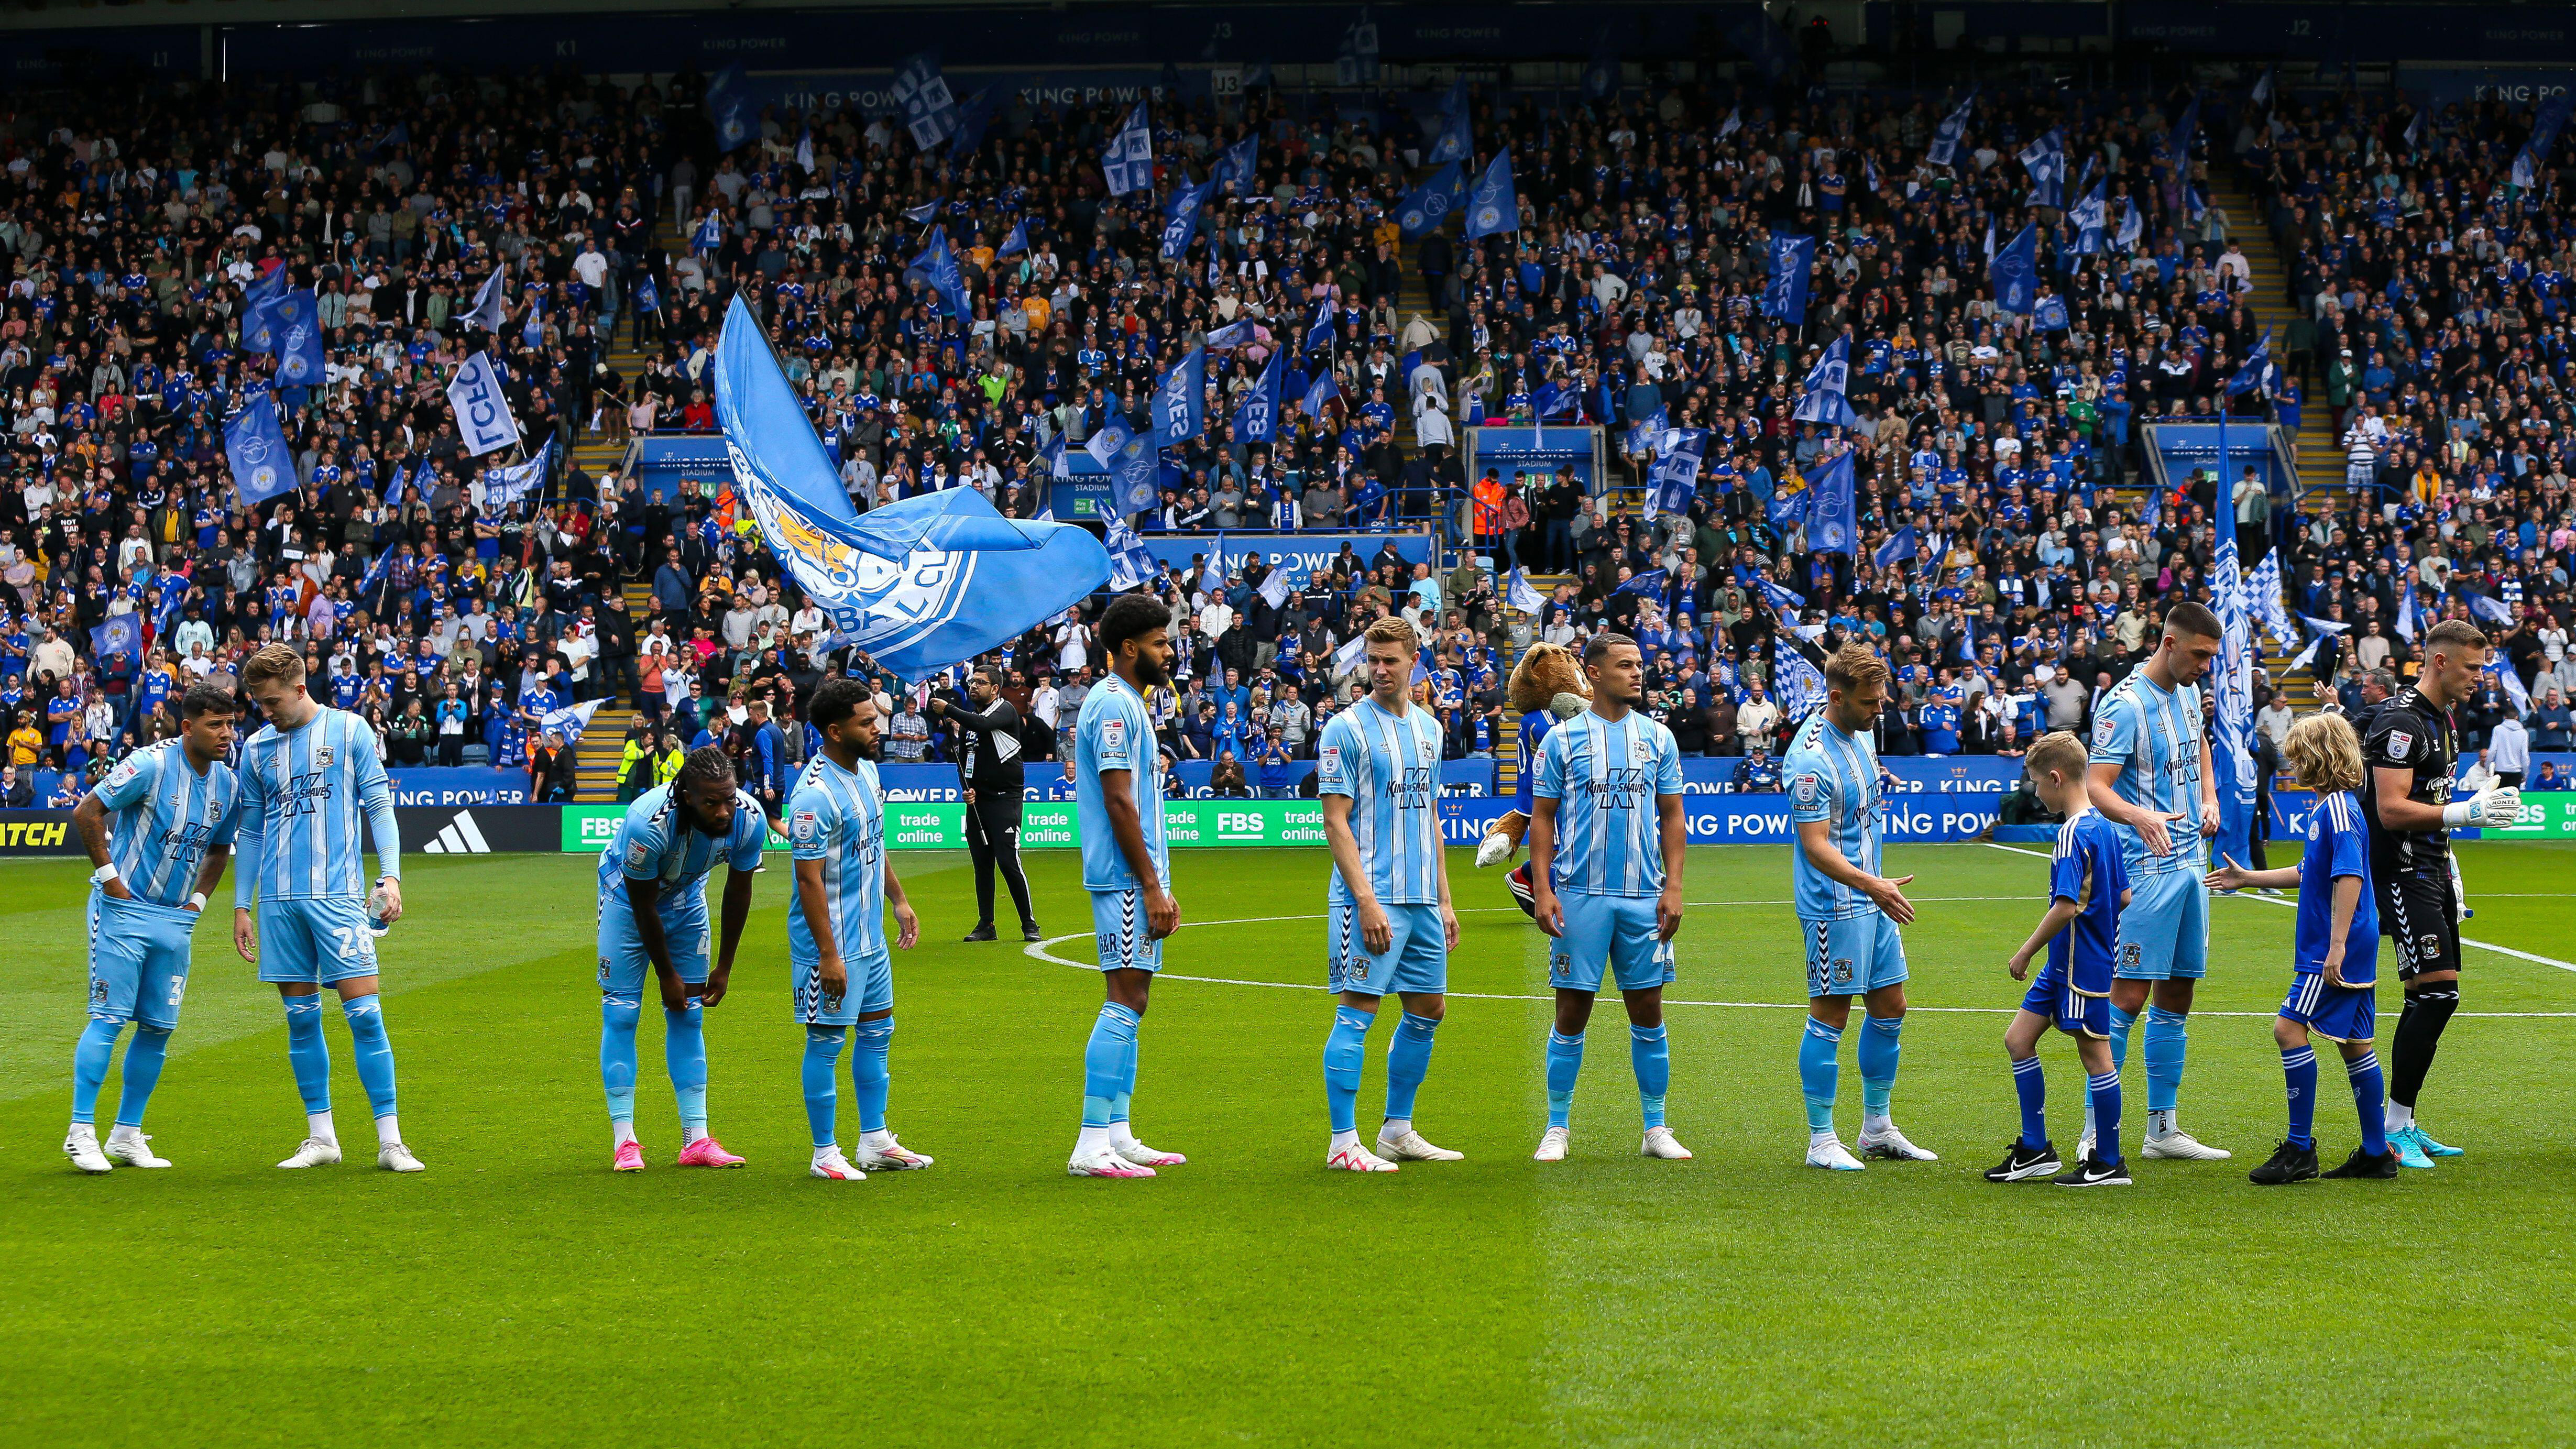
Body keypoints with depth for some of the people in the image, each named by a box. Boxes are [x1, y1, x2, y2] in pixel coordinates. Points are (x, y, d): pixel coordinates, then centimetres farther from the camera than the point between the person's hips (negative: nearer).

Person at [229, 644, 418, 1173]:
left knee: (364, 1014, -8)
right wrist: (241, 906, 14)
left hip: (339, 896, -4)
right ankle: (321, 1137, 14)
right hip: (279, 901, 4)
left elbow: (379, 806, 3)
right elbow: (251, 833, 17)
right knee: (301, 1018, 6)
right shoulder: (257, 749, 12)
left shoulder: (350, 731, 3)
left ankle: (390, 1141, -5)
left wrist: (390, 876, -7)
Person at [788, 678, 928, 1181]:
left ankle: (875, 1142, 24)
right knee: (826, 1042, 0)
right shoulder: (816, 794, -22)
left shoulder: (866, 769, 6)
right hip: (833, 942, -9)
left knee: (878, 1031, 15)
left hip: (872, 935, 9)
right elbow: (809, 879, -22)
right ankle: (826, 1154, 9)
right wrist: (828, 955, -23)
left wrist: (899, 899, 20)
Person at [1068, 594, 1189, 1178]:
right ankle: (1092, 1146, -12)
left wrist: (1158, 885, 19)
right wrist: (1151, 884, -19)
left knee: (1129, 1004, 11)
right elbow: (1118, 802, -19)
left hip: (1137, 880, 11)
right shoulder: (1114, 704, -13)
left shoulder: (1128, 703, 19)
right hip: (1126, 878, -11)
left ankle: (1119, 1137, 14)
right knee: (1125, 1003, -12)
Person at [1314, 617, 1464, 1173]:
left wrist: (1444, 898, 15)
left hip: (1423, 898, 7)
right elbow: (1335, 821, -10)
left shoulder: (1429, 728, 14)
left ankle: (1398, 1131, 22)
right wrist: (1366, 900, -17)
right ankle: (1344, 1142, -3)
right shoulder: (1346, 729, -7)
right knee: (1358, 1013, -7)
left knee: (1428, 1010, 11)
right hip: (1370, 899, -7)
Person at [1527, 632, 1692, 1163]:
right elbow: (1542, 819, 3)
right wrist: (1542, 890, -6)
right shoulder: (1562, 739, 2)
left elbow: (1672, 818, 10)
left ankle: (1656, 1129, 13)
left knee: (1648, 1011, 5)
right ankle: (1557, 1127, 10)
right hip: (1581, 896, -2)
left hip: (1644, 899, 2)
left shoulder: (1659, 738, 8)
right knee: (1572, 1013, 1)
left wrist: (1673, 887, 1)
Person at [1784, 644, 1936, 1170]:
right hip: (1834, 905, -9)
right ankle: (1821, 1142, 4)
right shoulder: (1810, 759, -21)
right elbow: (1816, 847, -24)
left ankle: (1877, 1129, 24)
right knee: (1830, 1017, -4)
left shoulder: (1860, 734, 8)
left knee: (1890, 1007, 13)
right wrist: (1871, 885, -36)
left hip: (1872, 898, 9)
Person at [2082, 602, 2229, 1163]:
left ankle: (2162, 1128, 17)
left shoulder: (2187, 691, 11)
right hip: (2146, 868, -8)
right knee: (2127, 995, -11)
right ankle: (2095, 1132, -6)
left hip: (2190, 864, 8)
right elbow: (2095, 786, -20)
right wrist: (2140, 815, -38)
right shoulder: (2125, 704, -14)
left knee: (2176, 997, 10)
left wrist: (2209, 797, 14)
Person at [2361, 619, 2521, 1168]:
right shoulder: (2402, 722, -16)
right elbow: (2391, 810, -23)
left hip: (2431, 871, 10)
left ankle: (2403, 1125, 16)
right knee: (2437, 993, -16)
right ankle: (2393, 1128, -11)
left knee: (2432, 998, 10)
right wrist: (2467, 812, -27)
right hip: (2401, 874, -10)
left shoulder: (2443, 719, 16)